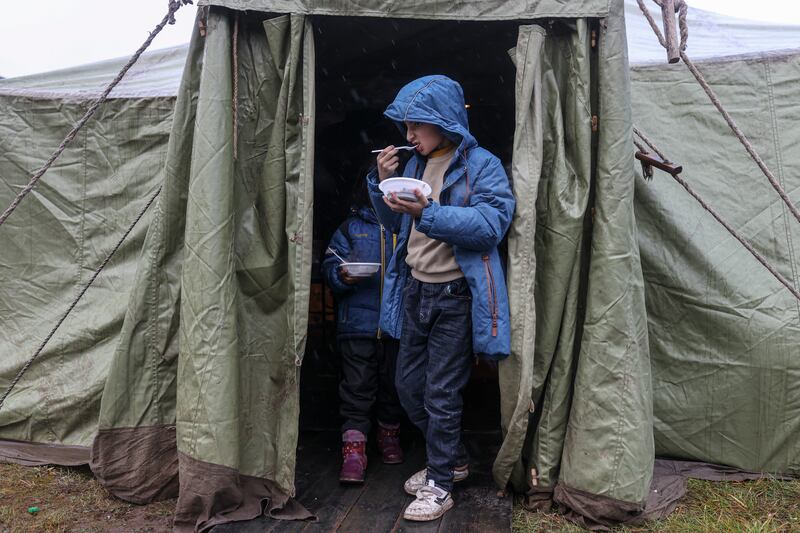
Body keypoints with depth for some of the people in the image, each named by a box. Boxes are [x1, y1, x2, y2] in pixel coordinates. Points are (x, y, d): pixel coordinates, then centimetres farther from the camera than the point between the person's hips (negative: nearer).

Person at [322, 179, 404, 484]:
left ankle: (390, 436, 32)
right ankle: (353, 449, 4)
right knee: (357, 386, -2)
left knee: (393, 384, 13)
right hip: (358, 322, -1)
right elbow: (330, 265, 5)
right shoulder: (351, 227, 11)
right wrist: (342, 276, -15)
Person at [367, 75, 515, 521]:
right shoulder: (416, 164, 11)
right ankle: (453, 460, 35)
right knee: (409, 385, 14)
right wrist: (383, 183, 0)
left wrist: (428, 212, -32)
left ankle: (439, 485, 18)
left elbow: (491, 224, -23)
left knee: (442, 394, 0)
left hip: (455, 296, -7)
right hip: (415, 289, 8)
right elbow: (398, 224, 17)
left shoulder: (482, 165, -9)